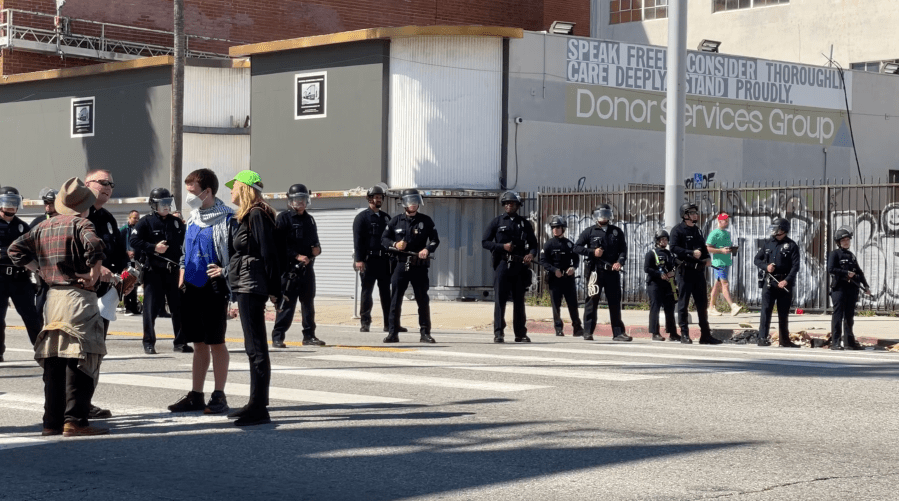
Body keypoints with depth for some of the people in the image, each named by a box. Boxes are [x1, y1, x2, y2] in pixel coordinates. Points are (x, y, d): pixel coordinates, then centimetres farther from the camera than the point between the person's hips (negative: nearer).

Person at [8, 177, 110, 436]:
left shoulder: (43, 226, 12)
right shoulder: (81, 223, -8)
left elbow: (16, 249, 13)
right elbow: (94, 245, -27)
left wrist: (41, 269, 10)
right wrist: (93, 275, -15)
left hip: (52, 296, 7)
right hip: (78, 296, -7)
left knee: (53, 361, 10)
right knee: (80, 359, -5)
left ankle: (52, 422, 12)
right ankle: (75, 421, -10)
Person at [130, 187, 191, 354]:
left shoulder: (176, 222, 13)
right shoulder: (146, 222, -2)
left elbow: (185, 243, 21)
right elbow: (134, 241, -10)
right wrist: (153, 247, -18)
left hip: (173, 270, 4)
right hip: (153, 270, -4)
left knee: (179, 307, 5)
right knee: (151, 307, -2)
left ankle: (180, 342, 12)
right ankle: (149, 343, 5)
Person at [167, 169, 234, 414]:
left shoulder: (226, 218, -10)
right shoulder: (193, 218, 14)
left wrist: (225, 271, -25)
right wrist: (181, 282, 16)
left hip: (214, 289, -7)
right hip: (192, 289, 7)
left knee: (216, 343, 0)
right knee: (199, 344, 11)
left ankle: (219, 396, 6)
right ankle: (195, 396, 15)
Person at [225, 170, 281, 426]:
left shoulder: (257, 215, -12)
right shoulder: (245, 216, 18)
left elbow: (268, 253, -16)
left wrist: (274, 290, -18)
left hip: (252, 286, -11)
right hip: (244, 287, 11)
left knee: (256, 347, -9)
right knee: (253, 347, 13)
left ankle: (259, 409, -8)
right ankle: (256, 404, 18)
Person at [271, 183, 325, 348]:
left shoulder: (309, 219, 18)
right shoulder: (283, 218, -3)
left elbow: (315, 241, 27)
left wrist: (317, 249, 4)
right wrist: (296, 256, -18)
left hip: (307, 267, 7)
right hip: (289, 268, -7)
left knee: (308, 302, 11)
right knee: (287, 303, -9)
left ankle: (309, 335, 18)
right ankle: (277, 337, -4)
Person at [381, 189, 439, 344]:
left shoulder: (426, 221, 5)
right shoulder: (396, 221, 6)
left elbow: (435, 239, 5)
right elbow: (384, 239, 9)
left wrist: (428, 249, -14)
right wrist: (395, 245, -11)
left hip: (419, 266, 0)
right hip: (401, 265, 0)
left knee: (423, 300, 3)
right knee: (395, 300, 0)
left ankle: (425, 333, 10)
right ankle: (392, 332, 6)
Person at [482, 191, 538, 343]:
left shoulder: (524, 223, 13)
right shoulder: (497, 222, 6)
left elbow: (534, 244, 15)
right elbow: (485, 242, 2)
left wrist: (531, 254, -7)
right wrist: (502, 246, -12)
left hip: (520, 265, 3)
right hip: (503, 264, -3)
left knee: (519, 300, 7)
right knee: (500, 300, -7)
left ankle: (520, 333, 12)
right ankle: (498, 333, -7)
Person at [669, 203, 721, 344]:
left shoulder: (698, 230, 19)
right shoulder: (678, 230, -4)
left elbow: (703, 247, 26)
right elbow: (674, 248, -15)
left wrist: (707, 257, 5)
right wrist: (691, 253, -22)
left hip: (699, 270, 7)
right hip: (685, 270, -7)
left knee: (702, 303, 7)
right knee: (683, 302, -3)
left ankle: (705, 334, 11)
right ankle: (684, 334, 1)